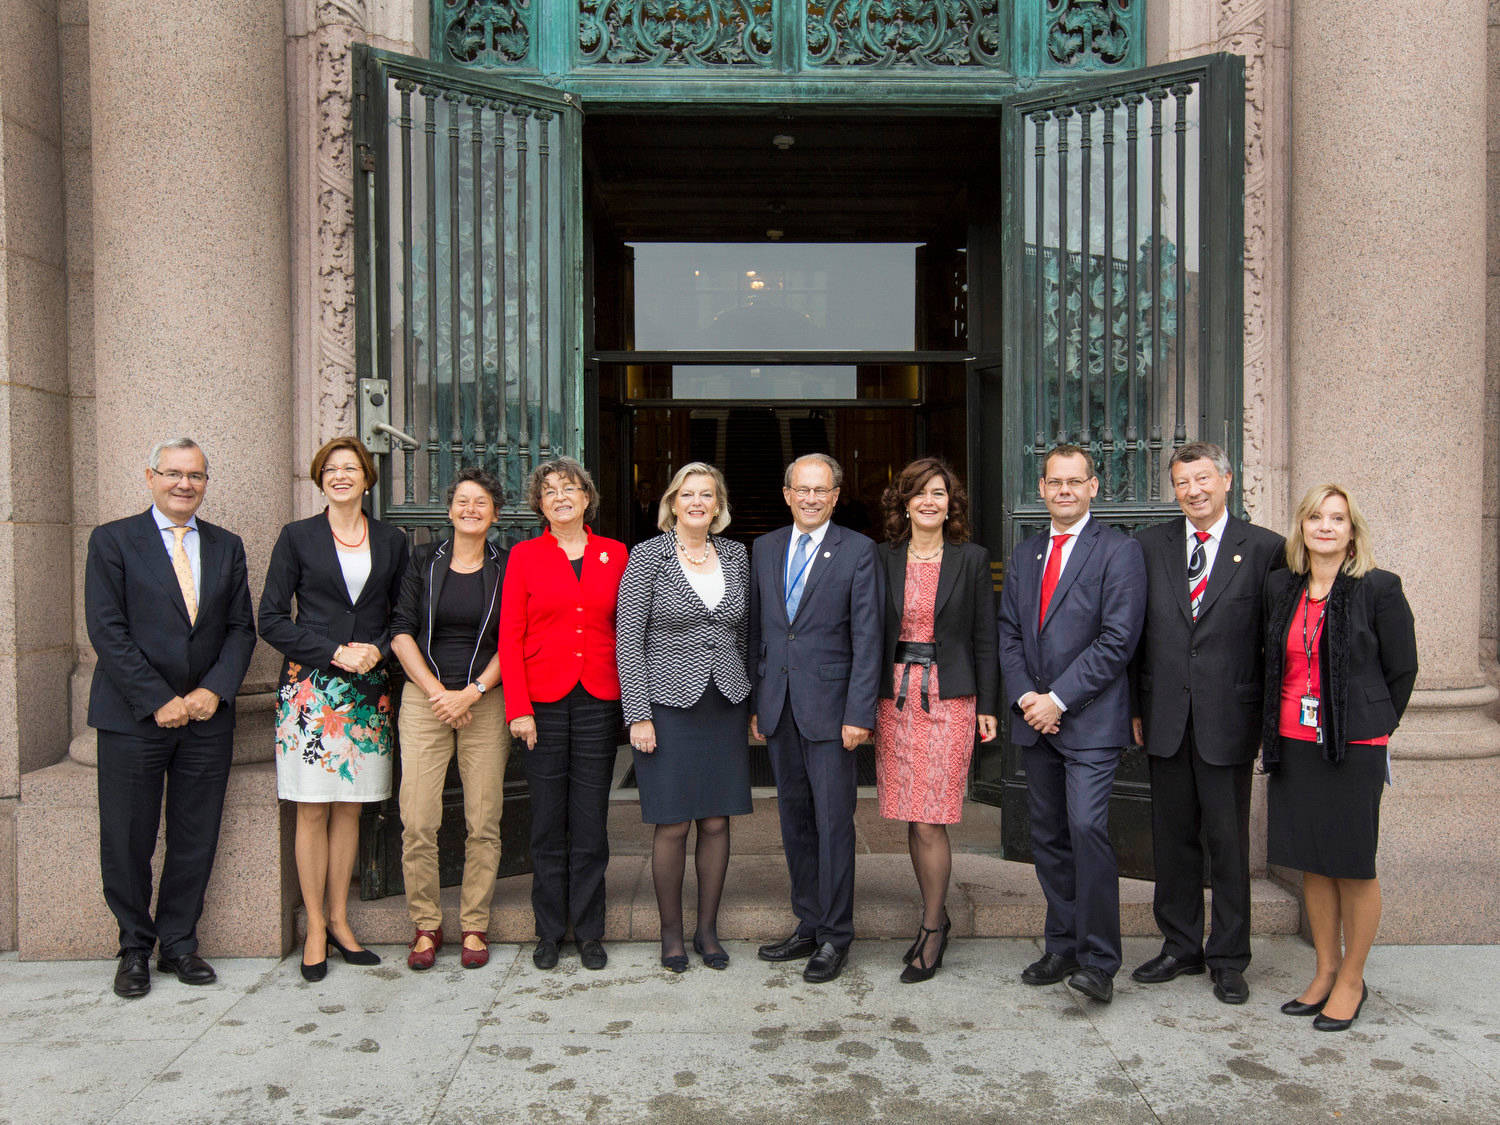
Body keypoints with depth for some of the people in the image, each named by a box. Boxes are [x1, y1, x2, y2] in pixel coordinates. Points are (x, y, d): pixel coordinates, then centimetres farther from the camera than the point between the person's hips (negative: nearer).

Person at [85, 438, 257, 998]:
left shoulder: (226, 546, 11)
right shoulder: (112, 540, 0)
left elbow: (241, 627, 9)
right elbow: (106, 630, -7)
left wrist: (215, 690, -7)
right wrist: (158, 701, -13)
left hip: (208, 715, 3)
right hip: (133, 717, -3)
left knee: (197, 840, 7)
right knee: (126, 841, 5)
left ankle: (178, 943, 23)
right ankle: (135, 948, 23)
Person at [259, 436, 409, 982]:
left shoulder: (392, 541, 10)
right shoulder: (297, 537, 3)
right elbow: (271, 618, -1)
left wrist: (378, 650, -7)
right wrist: (335, 652, -12)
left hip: (368, 690, 2)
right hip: (310, 687, -2)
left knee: (350, 808, 8)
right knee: (313, 811, 0)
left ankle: (338, 920, 19)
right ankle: (315, 928, 11)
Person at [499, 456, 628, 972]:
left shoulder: (615, 554, 8)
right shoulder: (524, 555, 3)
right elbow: (510, 636, -1)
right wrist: (518, 707, -8)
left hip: (599, 700, 1)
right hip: (544, 700, -1)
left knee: (591, 822, 5)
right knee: (548, 819, 6)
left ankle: (589, 932, 19)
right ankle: (549, 933, 20)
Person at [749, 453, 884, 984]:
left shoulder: (858, 551, -4)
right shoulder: (764, 548, 11)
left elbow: (867, 637, -8)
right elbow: (756, 630, 13)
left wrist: (858, 713, -14)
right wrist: (753, 703, 10)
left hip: (829, 707, -5)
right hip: (778, 705, 5)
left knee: (833, 821, 0)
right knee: (795, 819, 13)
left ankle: (835, 936, 13)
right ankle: (808, 926, 26)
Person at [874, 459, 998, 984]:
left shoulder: (971, 559, 2)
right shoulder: (883, 559, 7)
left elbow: (984, 637, 4)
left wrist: (986, 705, 0)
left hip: (949, 699, -3)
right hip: (895, 698, 3)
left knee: (930, 821, -5)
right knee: (912, 820, 8)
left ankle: (932, 930, 11)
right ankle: (936, 916, 25)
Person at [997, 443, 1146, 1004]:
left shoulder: (1119, 551, -4)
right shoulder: (1024, 555, 15)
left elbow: (1117, 639, -12)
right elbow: (1008, 634, 13)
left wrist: (1059, 699, -14)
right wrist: (1025, 696, -3)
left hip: (1091, 720, -6)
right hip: (1034, 719, 6)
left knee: (1086, 827, -14)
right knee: (1048, 836, 11)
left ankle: (1098, 961, -2)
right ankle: (1063, 947, 23)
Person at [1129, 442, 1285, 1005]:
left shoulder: (1264, 548, -2)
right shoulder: (1150, 545, 6)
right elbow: (1134, 631, 8)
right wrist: (1134, 707, 5)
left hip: (1229, 720, -3)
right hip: (1166, 719, 3)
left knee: (1229, 842, 7)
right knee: (1172, 838, 12)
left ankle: (1228, 959, 22)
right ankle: (1180, 947, 27)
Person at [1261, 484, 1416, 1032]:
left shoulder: (1378, 589, -6)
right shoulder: (1279, 587, 6)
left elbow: (1402, 669, 2)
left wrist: (1374, 727, 7)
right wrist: (1272, 729, 12)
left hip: (1354, 746, -4)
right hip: (1293, 743, 4)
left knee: (1354, 867, 5)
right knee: (1312, 863, 12)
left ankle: (1351, 980, 21)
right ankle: (1325, 971, 27)